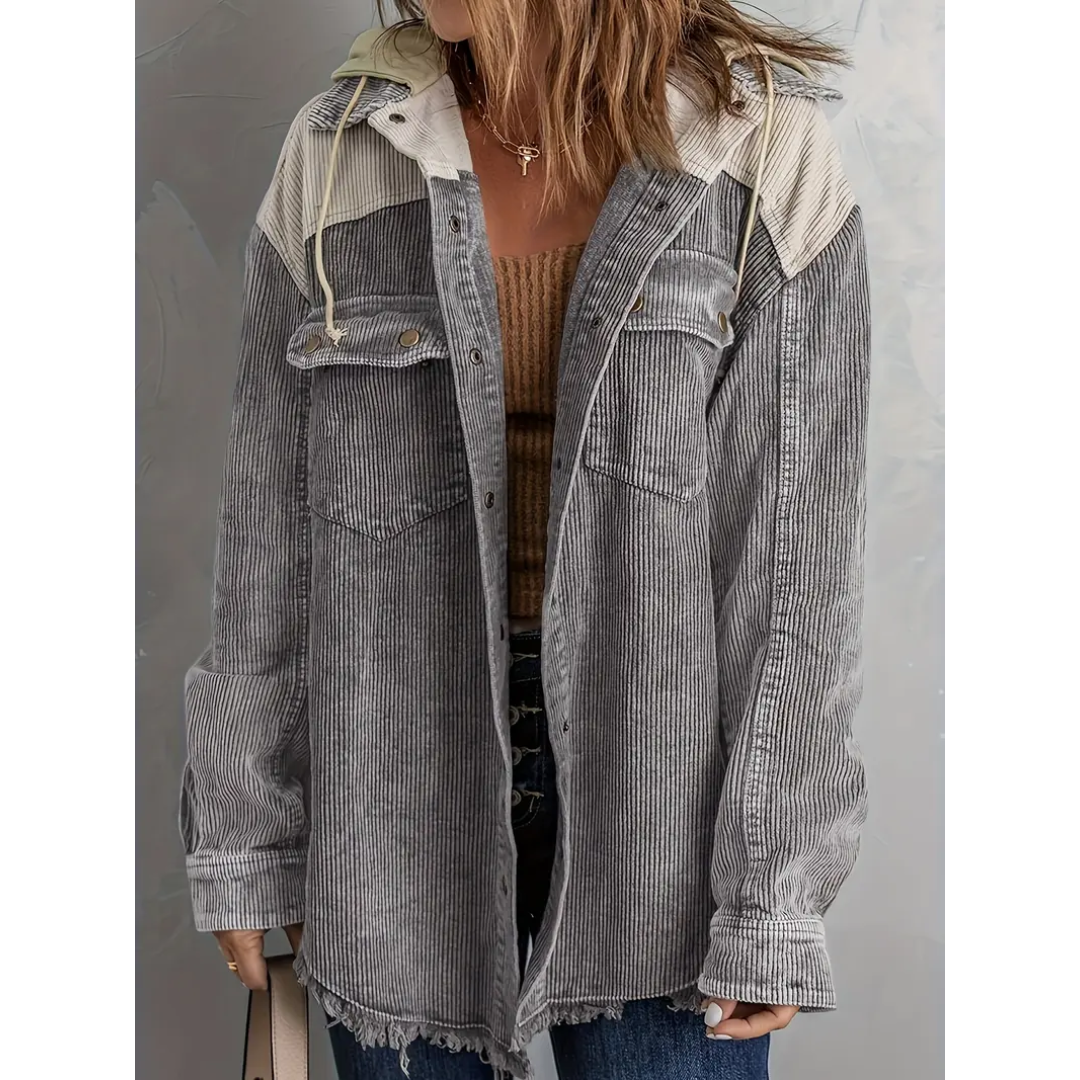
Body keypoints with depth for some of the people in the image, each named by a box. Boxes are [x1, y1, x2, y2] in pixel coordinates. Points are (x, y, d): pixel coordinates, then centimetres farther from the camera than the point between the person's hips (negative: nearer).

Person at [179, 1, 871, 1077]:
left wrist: (771, 904, -7)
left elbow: (797, 555, -7)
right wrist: (244, 840, 6)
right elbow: (268, 525, 2)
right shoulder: (335, 157, -1)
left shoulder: (763, 157, -7)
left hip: (659, 788, -1)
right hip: (400, 788, 2)